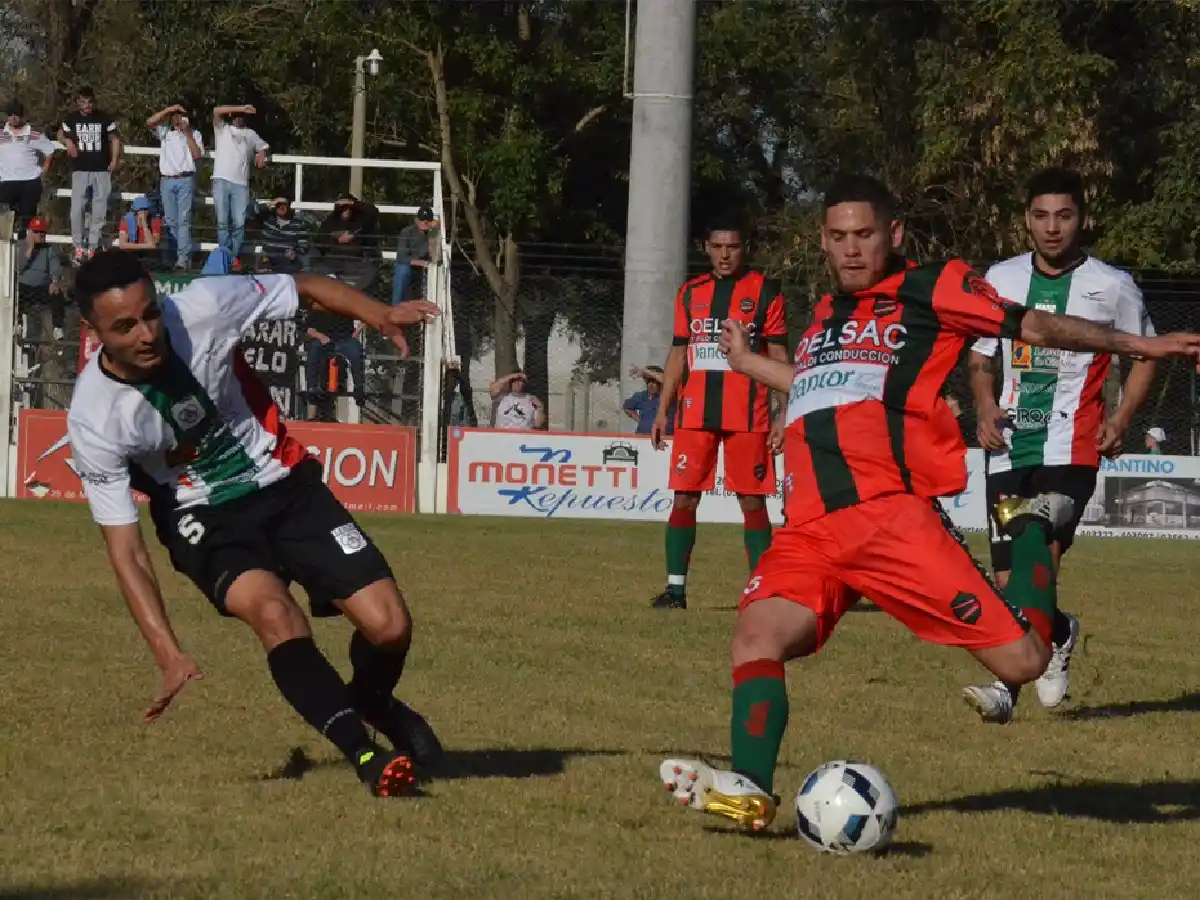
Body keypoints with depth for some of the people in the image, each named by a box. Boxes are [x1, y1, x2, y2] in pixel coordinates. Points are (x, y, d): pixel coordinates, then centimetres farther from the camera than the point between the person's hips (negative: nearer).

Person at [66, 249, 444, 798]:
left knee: (388, 626, -9)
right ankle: (364, 754, -24)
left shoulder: (201, 309, -21)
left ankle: (372, 704, 26)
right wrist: (169, 655, -28)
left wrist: (380, 315, -22)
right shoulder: (93, 422, -23)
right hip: (204, 523, -2)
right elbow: (126, 550, -20)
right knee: (275, 613, -33)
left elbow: (307, 290, -4)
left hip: (286, 487, 2)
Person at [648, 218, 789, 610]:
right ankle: (675, 587, 5)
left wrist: (784, 416, -6)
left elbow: (778, 357, 1)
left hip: (747, 415, -3)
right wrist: (662, 411, 11)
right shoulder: (691, 293, 13)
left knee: (752, 501, -2)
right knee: (684, 498, 0)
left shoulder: (764, 291, 3)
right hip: (694, 413, 3)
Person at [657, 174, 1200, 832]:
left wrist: (1138, 345, 7)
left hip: (890, 512, -5)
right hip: (809, 528, 5)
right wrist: (750, 364, 58)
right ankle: (750, 793, -32)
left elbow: (1036, 326, 10)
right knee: (757, 634, -24)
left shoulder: (931, 289, 9)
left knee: (1021, 660, -12)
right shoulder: (825, 315, 29)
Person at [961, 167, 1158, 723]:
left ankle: (1006, 685, -16)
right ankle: (1059, 634, 30)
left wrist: (1123, 416, -2)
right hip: (1010, 445, 4)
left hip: (1071, 445, -4)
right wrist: (985, 405, -1)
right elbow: (980, 355, 20)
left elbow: (1145, 353, 14)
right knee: (1008, 582, 3)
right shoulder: (1001, 279, 9)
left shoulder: (1112, 286, 2)